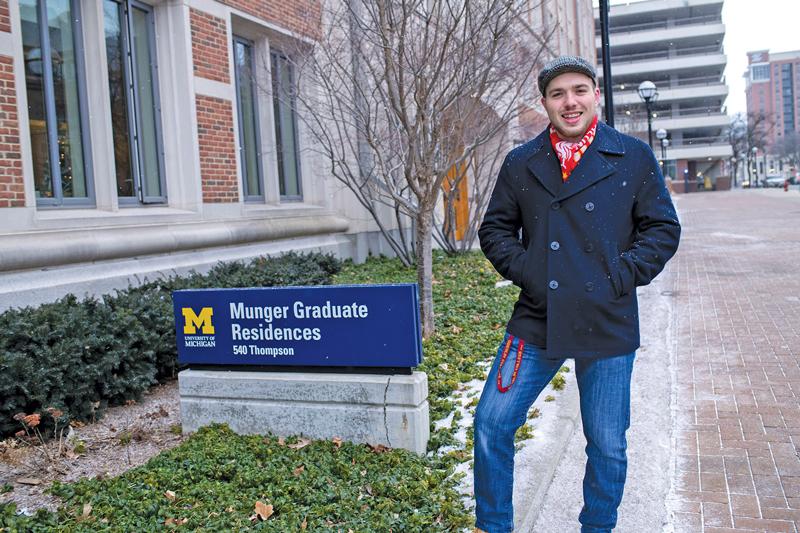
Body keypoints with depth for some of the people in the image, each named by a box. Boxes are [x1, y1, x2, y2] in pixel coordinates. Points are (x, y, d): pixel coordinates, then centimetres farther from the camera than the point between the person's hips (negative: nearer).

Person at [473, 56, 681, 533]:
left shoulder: (634, 157, 2)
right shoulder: (521, 163, 6)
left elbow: (663, 228, 4)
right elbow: (495, 228, 13)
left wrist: (621, 277, -7)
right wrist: (522, 269, -2)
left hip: (608, 325, -1)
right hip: (537, 321, 1)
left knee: (608, 444, 10)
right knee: (492, 422, 1)